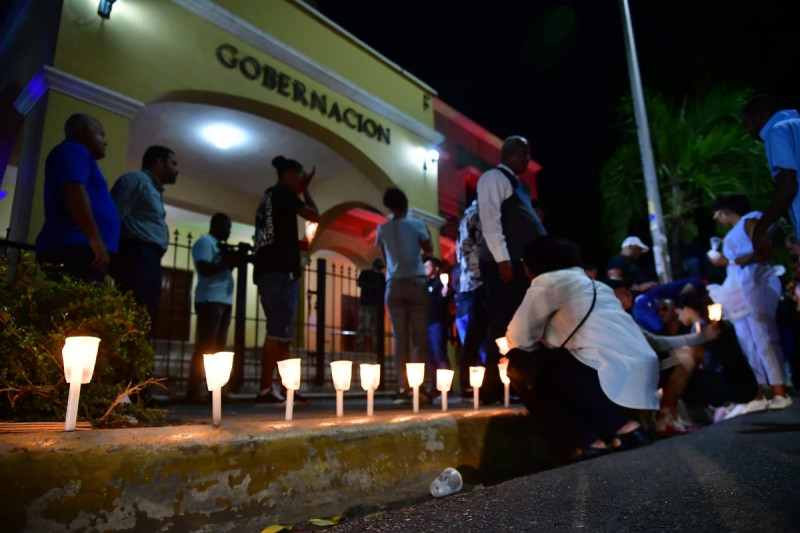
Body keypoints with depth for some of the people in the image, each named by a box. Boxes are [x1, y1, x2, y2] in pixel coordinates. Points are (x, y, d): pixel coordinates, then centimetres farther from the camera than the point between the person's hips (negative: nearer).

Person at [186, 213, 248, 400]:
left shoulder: (220, 245, 25)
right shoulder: (204, 242, -2)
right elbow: (204, 269, -16)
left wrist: (234, 260, 7)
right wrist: (230, 261, -15)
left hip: (224, 301, 9)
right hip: (210, 300, -9)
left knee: (219, 348, 6)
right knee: (205, 347, -12)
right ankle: (194, 390, -10)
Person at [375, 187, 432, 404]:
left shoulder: (382, 229, 7)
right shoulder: (417, 224, 1)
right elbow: (428, 250, 12)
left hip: (394, 285, 2)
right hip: (416, 283, -2)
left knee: (400, 337, 1)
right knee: (420, 336, 0)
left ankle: (404, 387, -3)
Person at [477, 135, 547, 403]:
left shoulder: (516, 183, 27)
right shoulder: (494, 177, -2)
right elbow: (490, 219, -14)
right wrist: (502, 258, -21)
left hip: (522, 263, 9)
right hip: (504, 263, -9)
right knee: (504, 327, -10)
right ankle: (493, 388, -4)